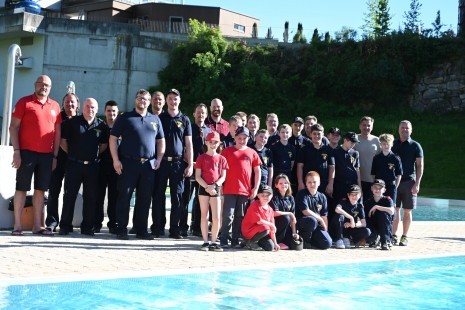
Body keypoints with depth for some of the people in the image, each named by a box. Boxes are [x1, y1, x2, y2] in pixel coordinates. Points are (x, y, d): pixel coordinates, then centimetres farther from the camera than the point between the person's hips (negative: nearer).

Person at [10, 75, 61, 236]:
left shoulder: (55, 106, 11)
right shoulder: (24, 102, 0)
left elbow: (57, 132, 13)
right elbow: (13, 127, -3)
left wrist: (55, 156, 8)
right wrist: (16, 151, -11)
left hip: (47, 154, 4)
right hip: (26, 152, -4)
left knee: (41, 189, 7)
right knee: (22, 188, 1)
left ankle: (37, 225, 13)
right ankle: (17, 225, 4)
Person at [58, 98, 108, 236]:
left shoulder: (101, 125, 6)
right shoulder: (73, 122, 1)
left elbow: (104, 145, 15)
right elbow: (63, 141, 5)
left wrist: (95, 155, 8)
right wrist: (72, 153, 3)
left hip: (92, 166, 2)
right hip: (74, 164, -2)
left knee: (91, 197, 5)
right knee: (69, 195, 1)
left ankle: (87, 227, 13)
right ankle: (65, 226, 8)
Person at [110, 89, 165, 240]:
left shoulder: (155, 120, 15)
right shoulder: (124, 118, 4)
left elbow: (161, 141, 20)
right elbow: (113, 138, 0)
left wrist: (159, 158, 6)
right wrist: (116, 160, -8)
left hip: (149, 164, 4)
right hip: (128, 163, -3)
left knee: (145, 198, 6)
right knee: (124, 196, -2)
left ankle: (141, 229, 15)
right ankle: (121, 229, 4)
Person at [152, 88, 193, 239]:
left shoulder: (185, 120, 9)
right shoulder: (159, 118, 9)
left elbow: (188, 144, 7)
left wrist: (190, 165, 0)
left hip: (178, 162, 0)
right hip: (161, 161, 0)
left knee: (177, 196, 1)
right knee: (159, 195, 2)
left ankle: (174, 229, 6)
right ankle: (157, 227, 9)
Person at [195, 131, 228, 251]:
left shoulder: (221, 159, 8)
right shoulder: (201, 158, 3)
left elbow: (223, 176, 4)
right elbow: (197, 176, -2)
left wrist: (215, 185, -13)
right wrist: (207, 187, -14)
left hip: (216, 189, 1)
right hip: (203, 188, -1)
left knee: (217, 217, -2)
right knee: (204, 215, 3)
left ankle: (213, 242, 6)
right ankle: (205, 242, 7)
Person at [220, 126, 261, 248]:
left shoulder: (252, 153, 9)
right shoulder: (227, 151, 4)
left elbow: (257, 171, 11)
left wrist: (256, 188, 4)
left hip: (245, 191, 3)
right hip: (229, 190, -2)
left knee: (240, 217, 8)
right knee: (228, 215, -5)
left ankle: (235, 240, 15)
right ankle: (223, 240, -1)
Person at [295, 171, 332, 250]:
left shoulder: (322, 197, 8)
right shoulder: (302, 194, -8)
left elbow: (324, 216, 9)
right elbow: (305, 211, -16)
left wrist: (325, 231, 1)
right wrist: (320, 219, -8)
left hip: (317, 225, 5)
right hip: (302, 222, -5)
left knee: (327, 243, -17)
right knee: (312, 220, -39)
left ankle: (309, 242, 13)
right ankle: (304, 241, -12)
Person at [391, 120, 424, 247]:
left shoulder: (415, 146, 2)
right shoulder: (393, 144, 8)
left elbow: (420, 166, -1)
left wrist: (417, 183, -9)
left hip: (409, 182, -2)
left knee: (407, 211, 2)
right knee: (395, 209, 2)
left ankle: (404, 237, 10)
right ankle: (393, 235, 9)